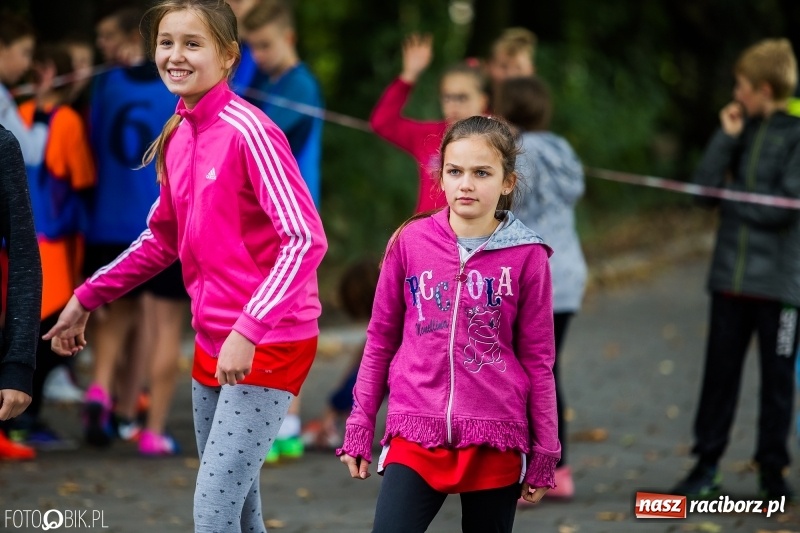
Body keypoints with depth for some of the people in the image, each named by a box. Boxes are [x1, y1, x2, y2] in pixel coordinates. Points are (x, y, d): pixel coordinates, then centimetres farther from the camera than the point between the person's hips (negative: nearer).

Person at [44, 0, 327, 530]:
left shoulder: (248, 131, -16)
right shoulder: (177, 137, 8)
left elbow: (305, 239, -23)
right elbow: (163, 239, 23)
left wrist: (249, 331, -30)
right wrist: (87, 298, 20)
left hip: (268, 347, -8)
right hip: (213, 342, 8)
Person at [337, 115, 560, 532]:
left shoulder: (526, 256, -3)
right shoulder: (411, 242, 1)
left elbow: (537, 359, 4)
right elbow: (380, 340, 10)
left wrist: (544, 452, 6)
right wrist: (359, 426, 10)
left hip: (495, 439, 0)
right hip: (416, 432, 1)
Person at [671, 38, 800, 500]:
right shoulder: (743, 129, 9)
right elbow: (704, 185, 2)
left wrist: (731, 193, -6)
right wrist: (726, 137, -6)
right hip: (732, 272, 5)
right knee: (720, 373, 7)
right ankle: (707, 465, 14)